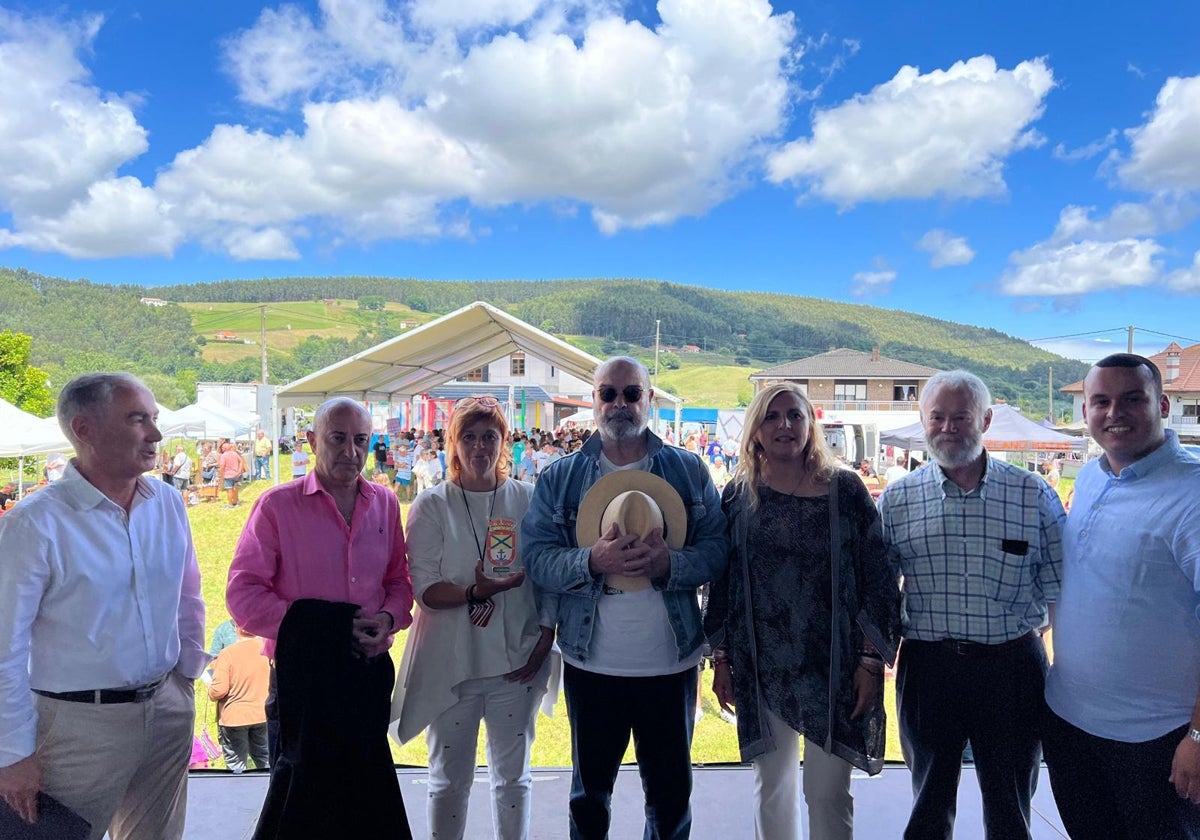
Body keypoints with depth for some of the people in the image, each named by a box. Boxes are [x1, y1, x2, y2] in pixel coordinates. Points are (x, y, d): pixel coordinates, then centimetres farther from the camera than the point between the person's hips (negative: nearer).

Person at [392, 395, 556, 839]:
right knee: (449, 780, 13)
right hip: (450, 663, -1)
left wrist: (544, 640, -4)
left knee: (513, 776, 15)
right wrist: (477, 592, -25)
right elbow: (425, 588, -9)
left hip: (516, 662, 1)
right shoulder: (431, 505, -2)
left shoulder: (528, 499, 2)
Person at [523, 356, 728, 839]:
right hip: (591, 665, 0)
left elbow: (716, 548, -2)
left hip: (671, 663, 0)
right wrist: (592, 561, -25)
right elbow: (536, 557, -6)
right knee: (589, 792, 18)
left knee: (671, 790, 16)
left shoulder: (689, 470, 2)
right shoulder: (559, 477, 1)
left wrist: (670, 564, -22)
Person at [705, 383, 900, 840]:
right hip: (761, 668, 2)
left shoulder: (845, 490, -3)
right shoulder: (738, 496, 2)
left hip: (833, 666, -2)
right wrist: (721, 658, 4)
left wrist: (872, 660, -7)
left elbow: (878, 579, -3)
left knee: (828, 792, 6)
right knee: (771, 787, 14)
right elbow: (720, 582, 6)